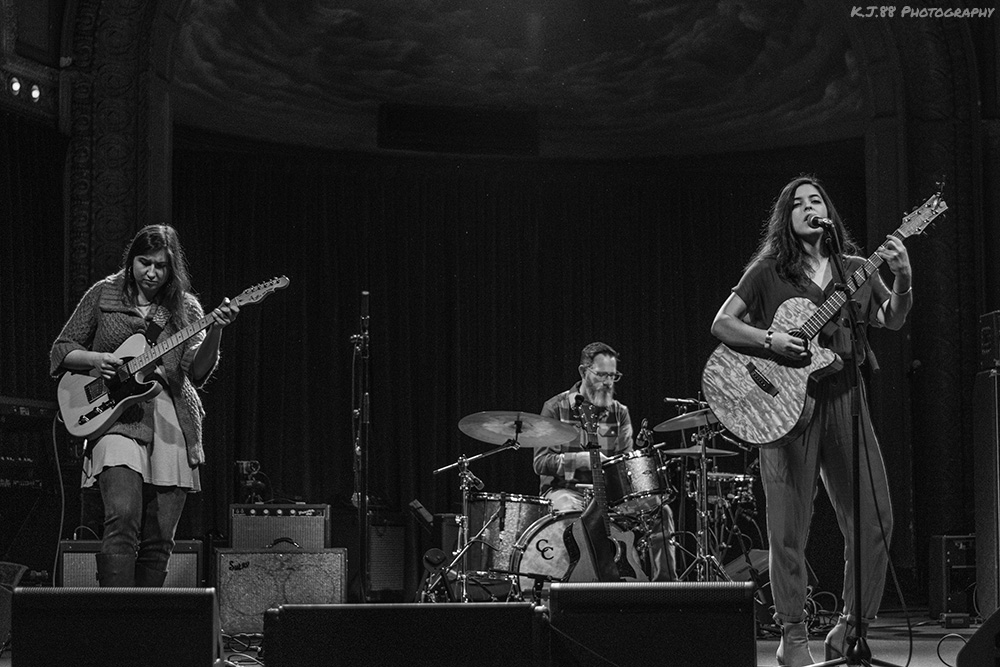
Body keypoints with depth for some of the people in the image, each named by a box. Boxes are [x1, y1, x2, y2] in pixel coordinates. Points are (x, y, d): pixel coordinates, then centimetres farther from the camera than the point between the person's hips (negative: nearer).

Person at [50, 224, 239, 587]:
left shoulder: (185, 307, 10)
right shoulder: (103, 294, 7)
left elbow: (197, 372, -3)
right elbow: (60, 350, 12)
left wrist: (215, 331, -20)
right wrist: (94, 359, -8)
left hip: (171, 419, 3)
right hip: (116, 417, -3)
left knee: (159, 540, 2)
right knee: (123, 519, -23)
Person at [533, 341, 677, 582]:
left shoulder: (619, 413, 12)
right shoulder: (556, 408, -1)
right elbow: (541, 462, -8)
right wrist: (582, 459, -21)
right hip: (565, 489, -4)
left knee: (660, 512, -16)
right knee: (570, 513, -39)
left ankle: (664, 583, -12)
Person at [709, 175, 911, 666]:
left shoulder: (855, 270, 13)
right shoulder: (768, 271, 5)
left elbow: (892, 320, 6)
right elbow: (721, 324, 2)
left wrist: (903, 280, -12)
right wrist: (769, 340, -13)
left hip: (844, 398, 3)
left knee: (875, 521, -2)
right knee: (789, 527, -3)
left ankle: (853, 625, 15)